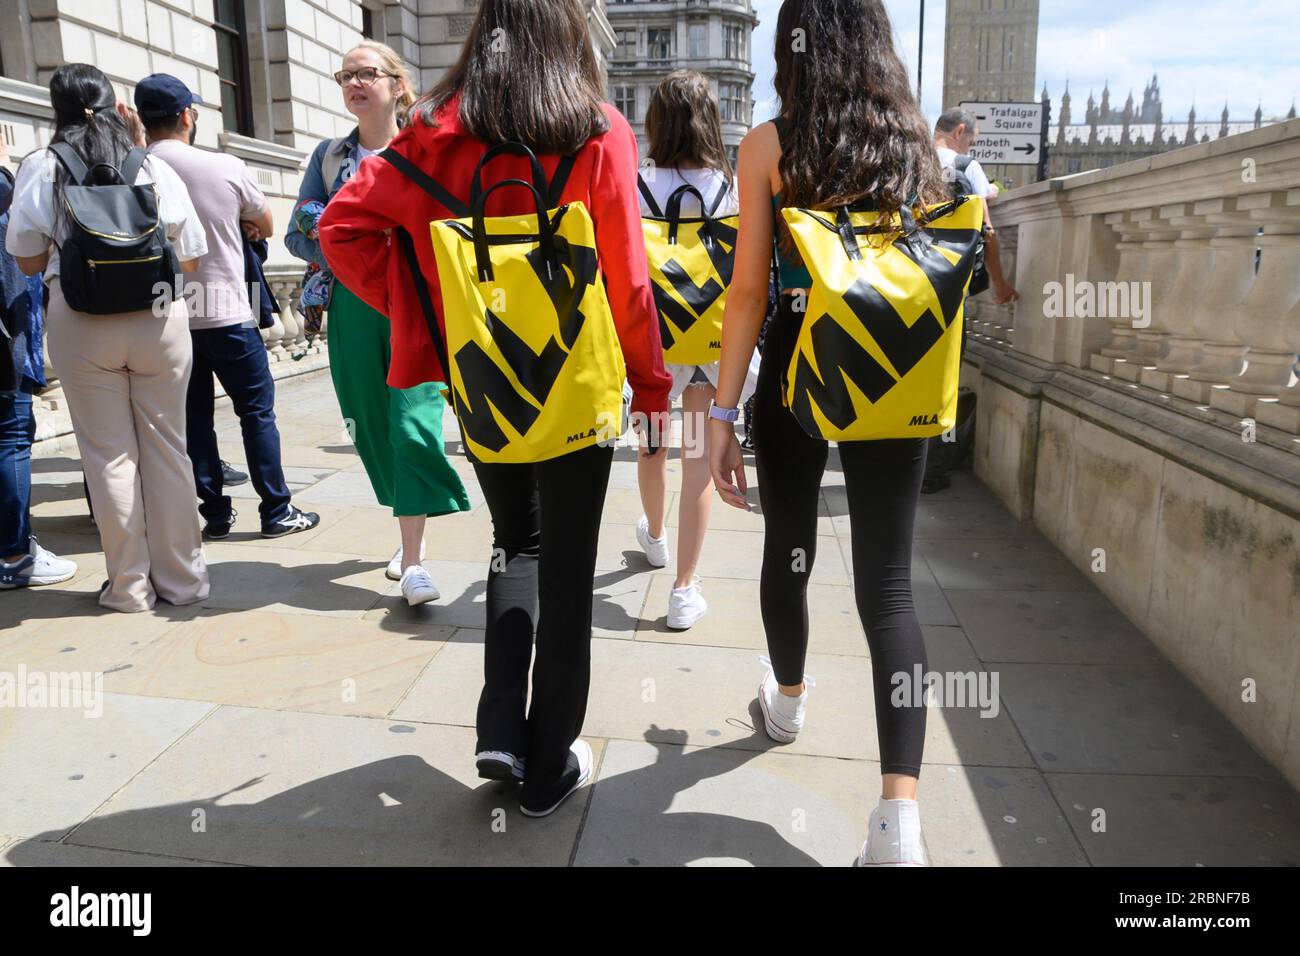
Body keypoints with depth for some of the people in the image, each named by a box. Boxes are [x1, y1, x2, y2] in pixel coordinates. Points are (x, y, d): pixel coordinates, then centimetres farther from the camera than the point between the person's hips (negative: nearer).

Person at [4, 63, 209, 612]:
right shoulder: (156, 168, 2)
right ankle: (181, 578, 14)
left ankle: (129, 585, 12)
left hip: (80, 320, 0)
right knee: (166, 446, 7)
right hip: (159, 316, 1)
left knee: (109, 452, 6)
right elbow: (190, 260, 5)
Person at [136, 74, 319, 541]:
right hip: (226, 313, -3)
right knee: (257, 411, 5)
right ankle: (277, 511, 7)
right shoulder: (228, 168, -6)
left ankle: (215, 513, 14)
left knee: (193, 417, 10)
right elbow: (266, 227, 8)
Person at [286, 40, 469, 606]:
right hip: (353, 309, 4)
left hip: (417, 304, -4)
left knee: (414, 424, -14)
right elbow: (297, 235, 12)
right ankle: (411, 530, 26)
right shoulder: (329, 155, 13)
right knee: (372, 428, 7)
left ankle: (412, 563, -10)